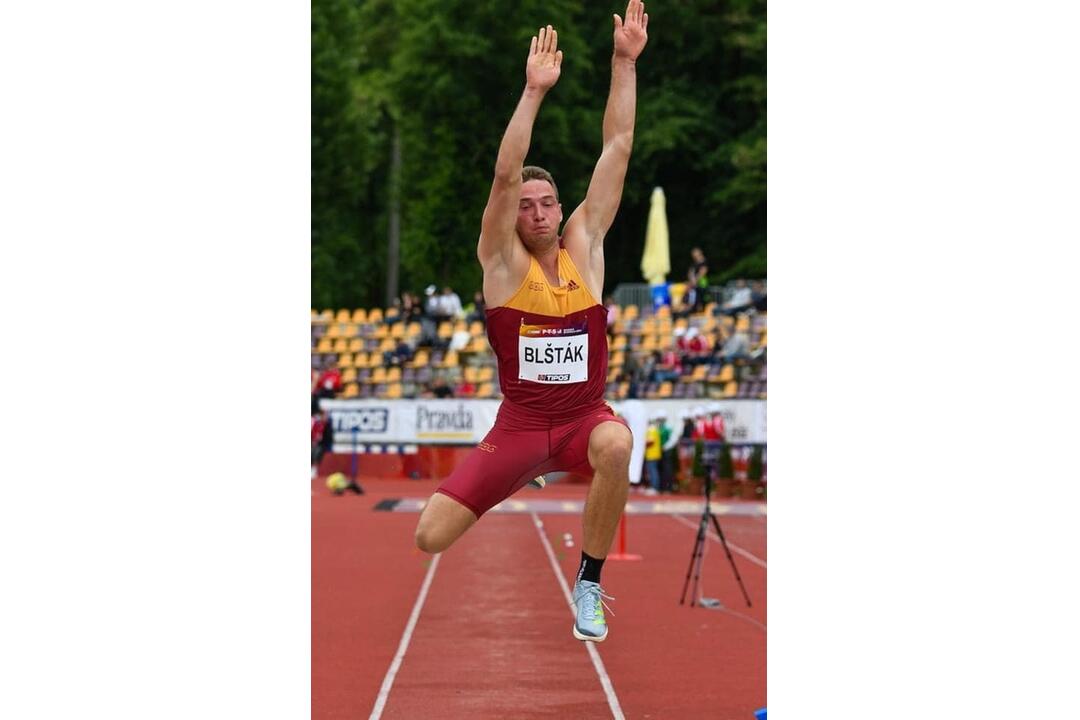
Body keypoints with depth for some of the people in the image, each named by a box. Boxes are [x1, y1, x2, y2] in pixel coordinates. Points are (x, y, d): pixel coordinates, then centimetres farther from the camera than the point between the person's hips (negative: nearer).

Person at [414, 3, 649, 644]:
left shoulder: (584, 246, 3)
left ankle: (589, 583, -17)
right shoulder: (503, 261, -3)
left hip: (585, 415, 0)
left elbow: (616, 151, -2)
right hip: (521, 422, 0)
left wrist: (625, 63, -9)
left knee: (615, 445, -39)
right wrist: (535, 91, -27)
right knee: (430, 538, -9)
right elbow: (505, 173, -18)